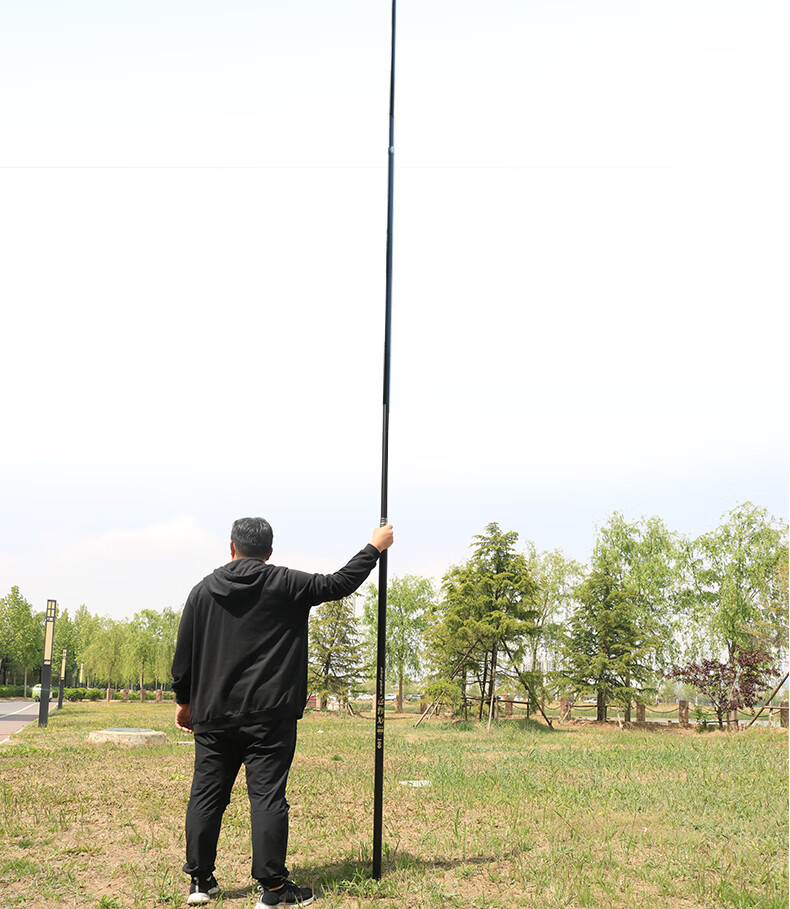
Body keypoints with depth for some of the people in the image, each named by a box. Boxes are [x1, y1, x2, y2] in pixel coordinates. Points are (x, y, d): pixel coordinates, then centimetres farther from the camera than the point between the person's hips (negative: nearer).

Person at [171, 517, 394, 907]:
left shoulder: (203, 590, 7)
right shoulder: (286, 585, -4)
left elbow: (184, 654, 9)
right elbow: (339, 583, 2)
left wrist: (184, 700, 20)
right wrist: (375, 547, 14)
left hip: (213, 715, 4)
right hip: (268, 716, -3)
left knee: (206, 795, 11)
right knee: (267, 797, -1)